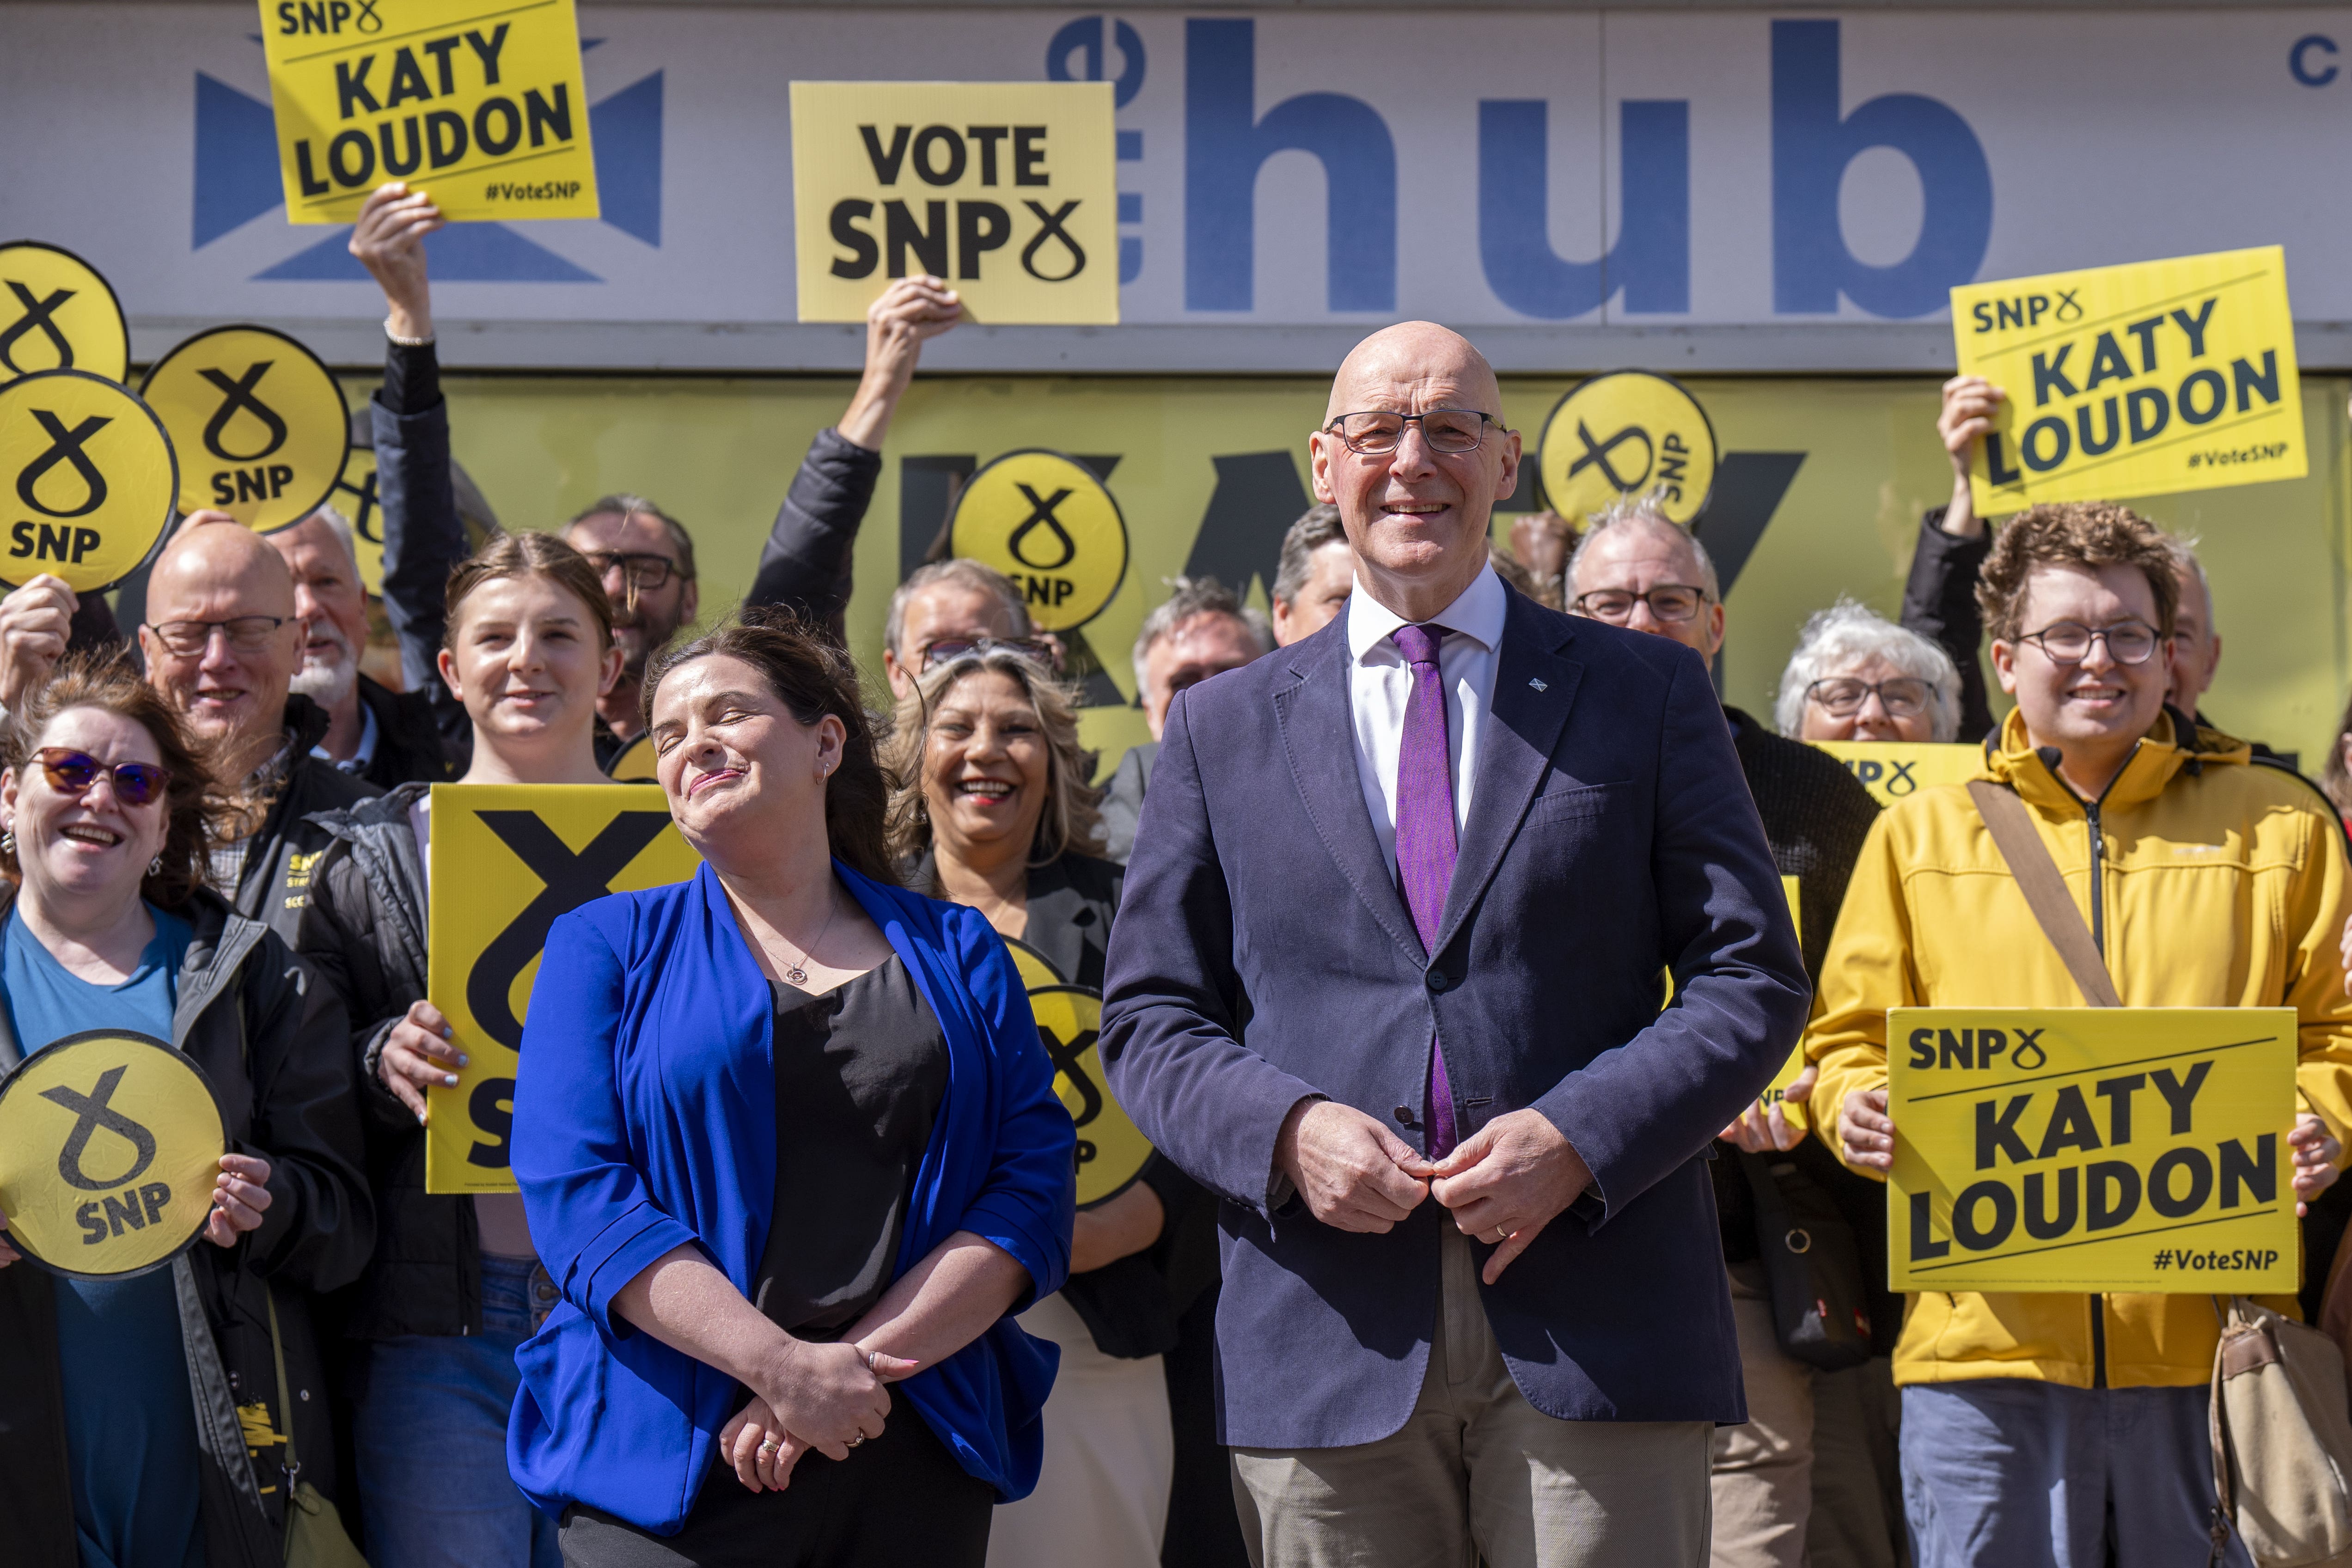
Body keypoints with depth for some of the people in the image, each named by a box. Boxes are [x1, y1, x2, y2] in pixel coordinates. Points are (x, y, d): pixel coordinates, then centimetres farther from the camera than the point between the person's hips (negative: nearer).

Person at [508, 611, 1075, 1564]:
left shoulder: (957, 955, 11)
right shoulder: (607, 947, 8)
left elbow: (1033, 1190, 1)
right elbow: (575, 1190, -5)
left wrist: (863, 1360, -13)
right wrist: (785, 1366, -16)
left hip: (914, 1466, 2)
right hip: (664, 1469, -1)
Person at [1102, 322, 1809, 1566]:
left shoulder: (1648, 694, 10)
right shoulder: (1221, 727, 14)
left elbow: (1754, 976, 6)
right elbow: (1150, 1015, 12)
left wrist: (1579, 1135, -10)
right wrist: (1284, 1129, -8)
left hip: (1594, 1326, -1)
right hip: (1332, 1340, 1)